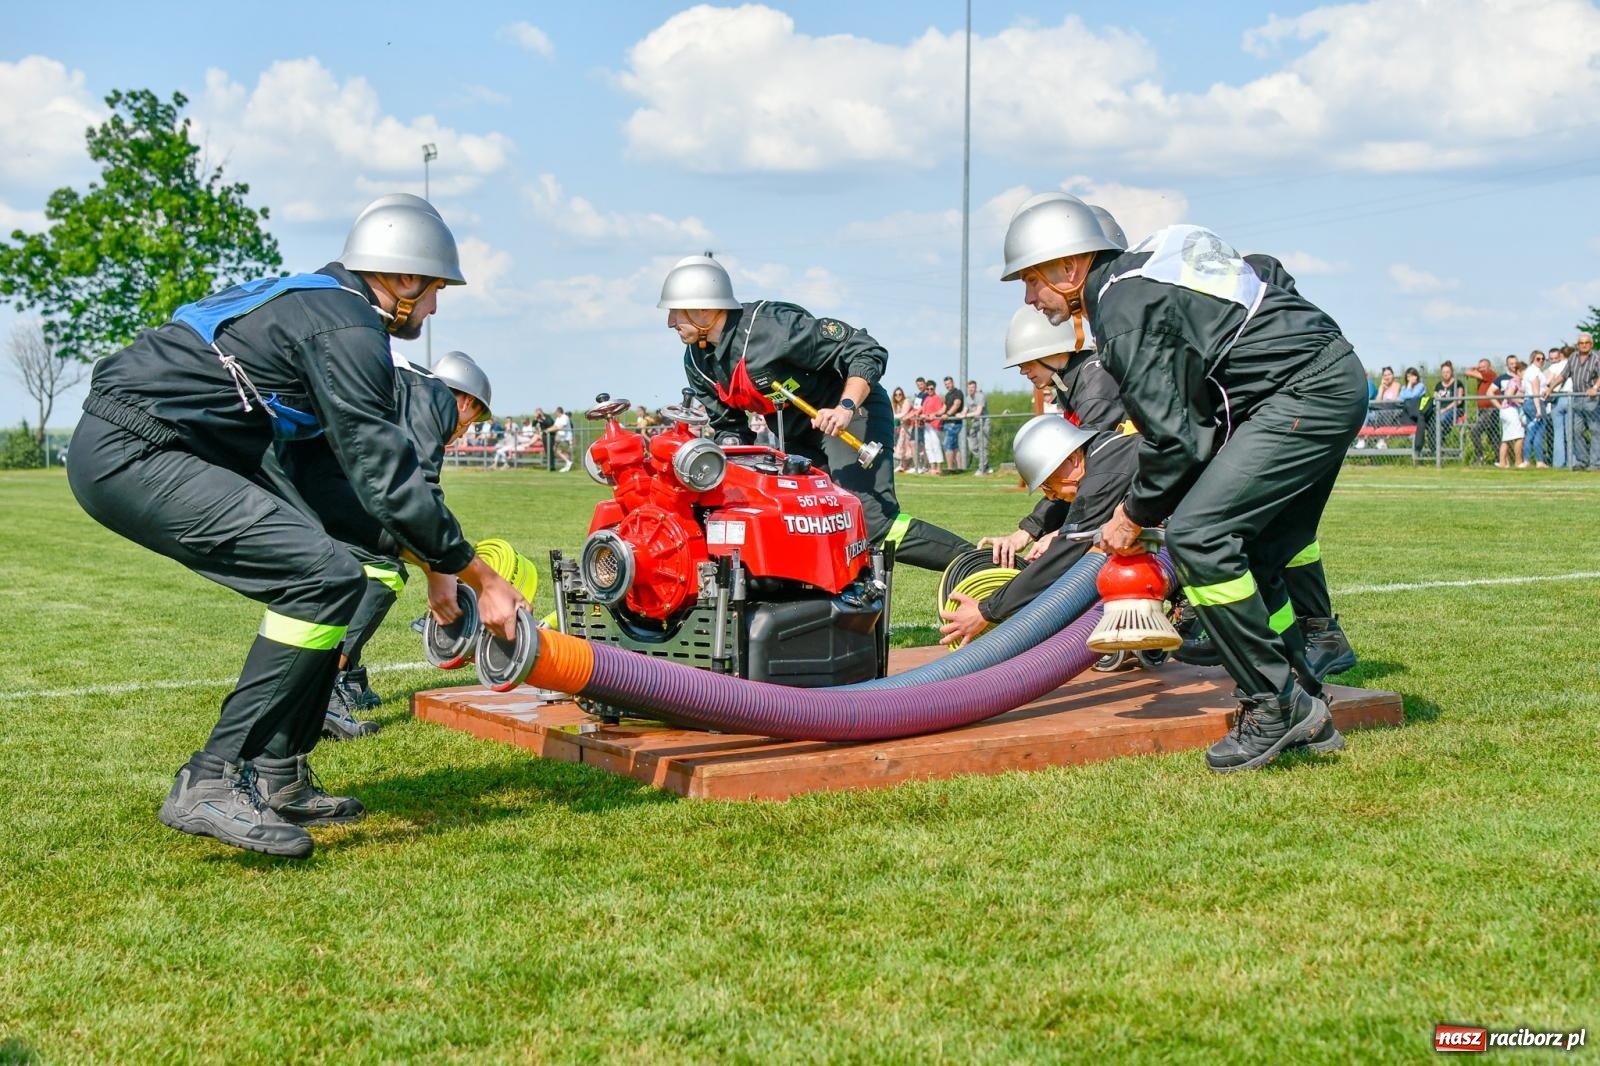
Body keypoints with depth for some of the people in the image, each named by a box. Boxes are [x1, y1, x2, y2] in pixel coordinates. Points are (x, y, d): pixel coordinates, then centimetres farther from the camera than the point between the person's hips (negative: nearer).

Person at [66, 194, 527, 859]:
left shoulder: (313, 305, 21)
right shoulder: (345, 327, -10)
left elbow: (349, 469, 24)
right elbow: (385, 476, -16)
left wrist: (439, 565, 20)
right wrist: (482, 580, -8)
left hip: (120, 453, 11)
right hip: (133, 454, -11)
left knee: (316, 576, 12)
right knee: (327, 578, -18)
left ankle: (277, 780, 13)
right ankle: (211, 783, -17)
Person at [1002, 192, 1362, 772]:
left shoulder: (1123, 308, -14)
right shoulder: (1139, 273, 17)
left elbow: (1171, 434, -17)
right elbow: (1182, 414, 20)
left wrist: (1136, 513, 0)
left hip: (1304, 394, -11)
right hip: (1336, 380, 11)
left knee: (1197, 534, -15)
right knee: (1252, 555, 14)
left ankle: (1277, 705, -9)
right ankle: (1303, 709, 19)